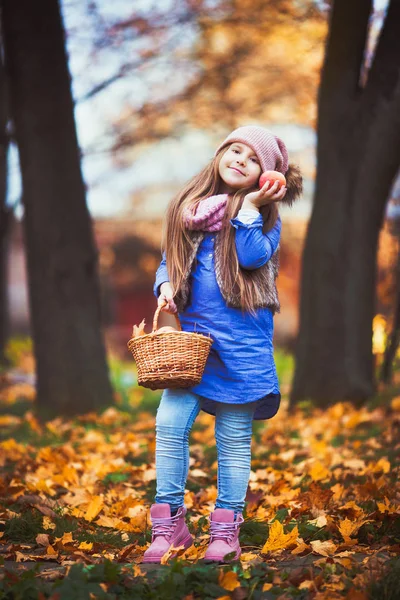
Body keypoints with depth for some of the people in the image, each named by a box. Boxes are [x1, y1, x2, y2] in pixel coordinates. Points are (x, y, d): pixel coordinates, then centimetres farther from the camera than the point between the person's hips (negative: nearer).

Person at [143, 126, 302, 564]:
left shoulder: (265, 215, 0)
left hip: (241, 340, -3)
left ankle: (226, 531, 13)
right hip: (191, 334, 3)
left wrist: (249, 207, -15)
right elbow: (170, 258, 17)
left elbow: (253, 257, -18)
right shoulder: (190, 207, 11)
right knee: (170, 424, -6)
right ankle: (169, 524, 4)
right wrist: (165, 286, -2)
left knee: (233, 438, 3)